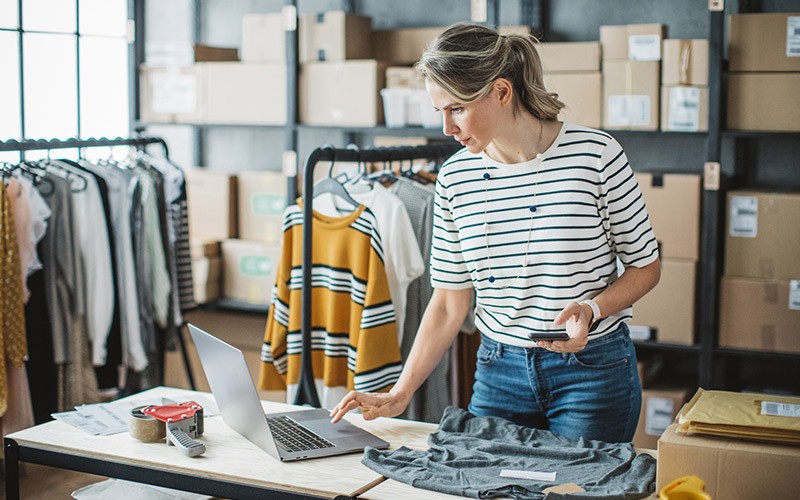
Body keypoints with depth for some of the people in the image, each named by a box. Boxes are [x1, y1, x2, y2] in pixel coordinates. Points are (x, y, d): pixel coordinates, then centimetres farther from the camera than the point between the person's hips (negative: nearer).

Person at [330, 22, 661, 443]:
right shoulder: (455, 177, -1)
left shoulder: (595, 155, -11)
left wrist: (591, 309, -20)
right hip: (499, 373, 3)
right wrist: (400, 394, -2)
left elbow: (645, 266, -2)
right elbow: (449, 303, 4)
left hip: (593, 372, -3)